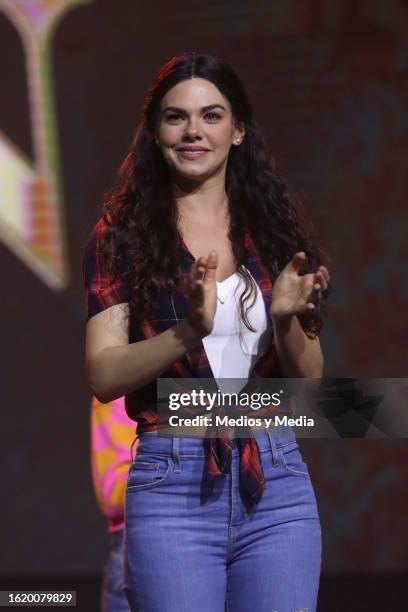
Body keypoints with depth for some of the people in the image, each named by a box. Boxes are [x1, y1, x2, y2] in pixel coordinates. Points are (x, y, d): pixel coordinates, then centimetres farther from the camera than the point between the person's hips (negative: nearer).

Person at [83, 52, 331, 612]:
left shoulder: (277, 228, 8)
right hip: (173, 483, -2)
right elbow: (103, 376, -7)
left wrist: (286, 320, -12)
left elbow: (309, 381, 8)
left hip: (278, 482, 2)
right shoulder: (123, 232, 1)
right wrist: (189, 331, -22)